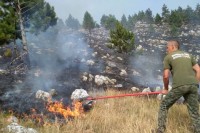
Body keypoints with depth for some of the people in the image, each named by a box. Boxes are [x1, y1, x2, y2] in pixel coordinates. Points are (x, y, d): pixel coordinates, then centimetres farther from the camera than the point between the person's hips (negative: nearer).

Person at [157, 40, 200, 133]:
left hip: (179, 86, -4)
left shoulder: (168, 57, 11)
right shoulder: (188, 55, 24)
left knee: (164, 106, 12)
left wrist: (165, 89, 18)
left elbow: (166, 76, 4)